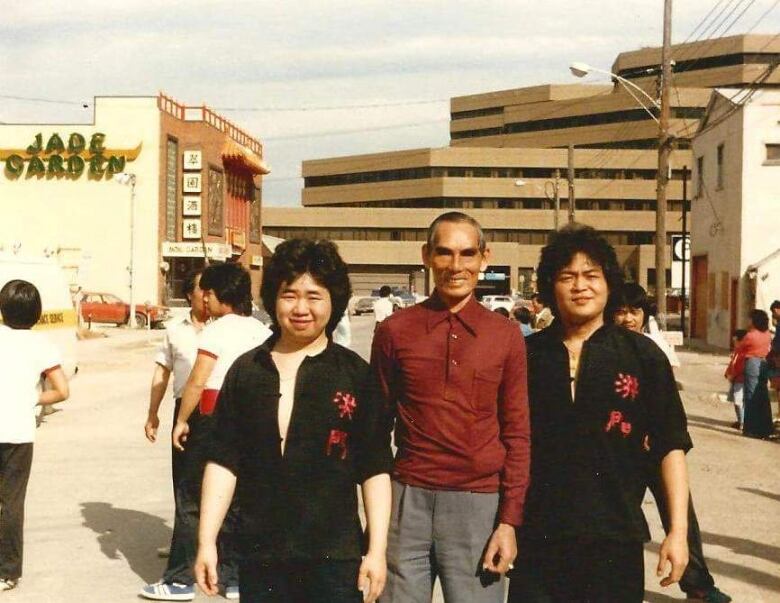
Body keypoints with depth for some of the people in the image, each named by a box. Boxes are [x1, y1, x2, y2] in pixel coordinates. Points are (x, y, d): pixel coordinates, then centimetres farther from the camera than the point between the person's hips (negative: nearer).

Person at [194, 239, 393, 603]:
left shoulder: (355, 374, 0)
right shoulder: (245, 370, 5)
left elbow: (375, 469, 0)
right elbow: (223, 462, 5)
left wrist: (377, 550, -5)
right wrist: (207, 542, 1)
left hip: (334, 559, -2)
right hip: (259, 557, 2)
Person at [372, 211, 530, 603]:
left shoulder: (506, 336, 3)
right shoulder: (394, 331, 2)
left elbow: (516, 435, 4)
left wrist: (509, 521, -2)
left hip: (478, 503, 0)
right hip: (407, 499, 0)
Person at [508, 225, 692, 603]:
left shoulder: (643, 355, 1)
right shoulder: (527, 355, 3)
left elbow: (670, 446, 2)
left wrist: (678, 530, -4)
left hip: (615, 540, -1)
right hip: (537, 540, 1)